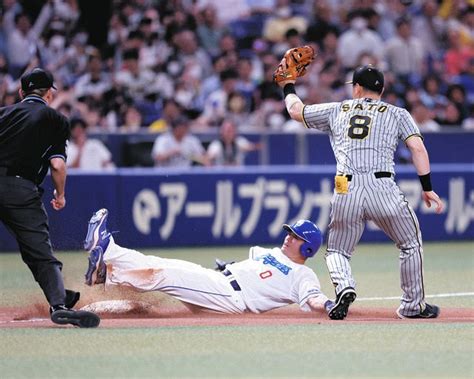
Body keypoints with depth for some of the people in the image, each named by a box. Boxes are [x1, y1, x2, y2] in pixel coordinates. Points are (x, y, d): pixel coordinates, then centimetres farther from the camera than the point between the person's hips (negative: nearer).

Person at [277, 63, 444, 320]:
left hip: (346, 191, 1)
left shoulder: (337, 111, 21)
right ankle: (413, 305, 18)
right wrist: (427, 188, 2)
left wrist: (288, 87, 51)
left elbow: (295, 109, 32)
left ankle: (344, 287, -13)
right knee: (410, 244, 19)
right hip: (383, 188, -1)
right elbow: (417, 147, 2)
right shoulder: (397, 114, 16)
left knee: (337, 251, 17)